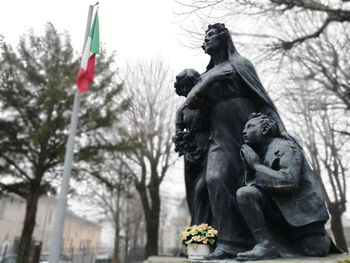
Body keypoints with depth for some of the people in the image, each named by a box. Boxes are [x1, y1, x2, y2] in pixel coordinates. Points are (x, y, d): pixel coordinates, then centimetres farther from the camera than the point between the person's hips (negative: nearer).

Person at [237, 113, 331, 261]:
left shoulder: (285, 147, -13)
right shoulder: (260, 154, 9)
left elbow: (289, 182, -29)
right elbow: (251, 185, 7)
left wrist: (256, 165, -21)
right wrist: (249, 166, -9)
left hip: (304, 212, -7)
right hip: (281, 212, 7)